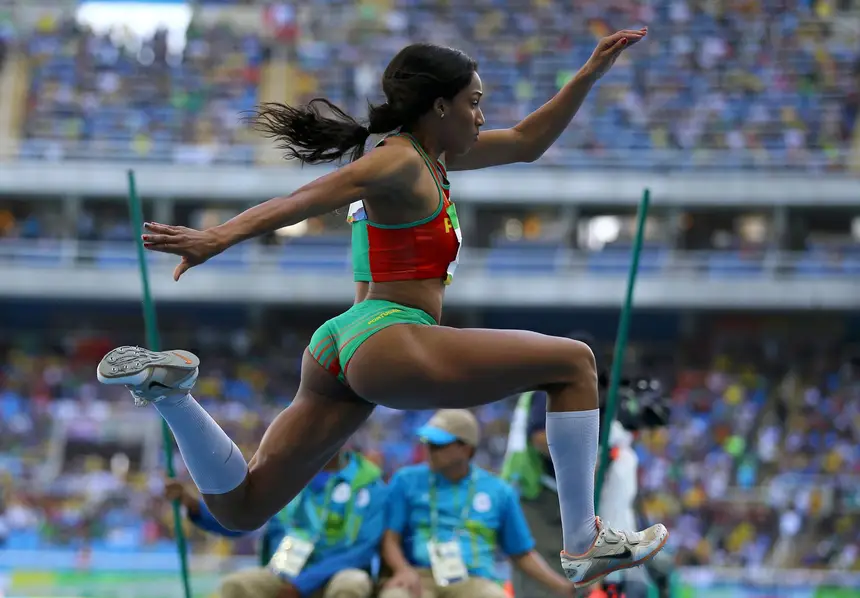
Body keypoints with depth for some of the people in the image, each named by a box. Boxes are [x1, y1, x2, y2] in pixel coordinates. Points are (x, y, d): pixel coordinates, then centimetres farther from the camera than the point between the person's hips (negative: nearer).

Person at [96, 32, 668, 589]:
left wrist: (591, 73, 27)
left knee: (240, 506, 11)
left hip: (341, 350, 10)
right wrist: (217, 239, -33)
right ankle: (584, 545, -1)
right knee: (573, 362, 1)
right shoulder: (400, 163, -7)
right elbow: (304, 200, -20)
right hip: (389, 342, -10)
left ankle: (168, 389, -7)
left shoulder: (429, 156, 22)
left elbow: (527, 141, 32)